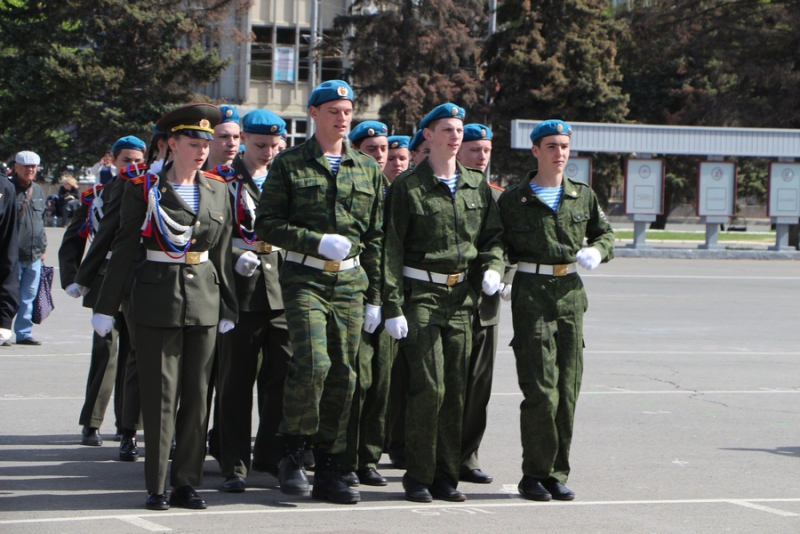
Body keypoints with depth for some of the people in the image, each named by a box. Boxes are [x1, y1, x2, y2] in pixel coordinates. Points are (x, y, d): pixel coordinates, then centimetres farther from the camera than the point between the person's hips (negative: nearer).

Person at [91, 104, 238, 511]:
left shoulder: (217, 190, 8)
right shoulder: (144, 189, -2)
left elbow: (222, 253, 13)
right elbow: (122, 250, -1)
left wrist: (228, 308, 11)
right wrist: (106, 307, -2)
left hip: (203, 299, 4)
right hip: (157, 299, -4)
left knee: (197, 394, 4)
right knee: (160, 395, -2)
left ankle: (186, 482, 11)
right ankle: (156, 487, 5)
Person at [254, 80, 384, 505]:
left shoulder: (368, 169, 12)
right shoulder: (289, 164, 2)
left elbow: (376, 237, 13)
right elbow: (266, 224, -2)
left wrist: (374, 297, 9)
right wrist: (318, 242, -13)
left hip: (351, 282, 4)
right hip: (305, 279, -4)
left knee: (343, 375, 3)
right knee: (313, 364, -19)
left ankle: (328, 472, 11)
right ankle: (293, 452, -1)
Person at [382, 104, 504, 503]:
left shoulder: (477, 186, 11)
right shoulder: (407, 187, -2)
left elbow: (493, 236, 19)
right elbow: (392, 249, -5)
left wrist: (492, 267, -3)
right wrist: (393, 306, -11)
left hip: (461, 296, 4)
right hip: (421, 294, -4)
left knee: (456, 390, 4)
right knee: (428, 387, -10)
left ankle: (446, 476, 12)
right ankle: (418, 477, 0)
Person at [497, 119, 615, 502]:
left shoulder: (582, 196, 11)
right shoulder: (512, 200, 2)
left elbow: (604, 233, 23)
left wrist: (597, 251, 2)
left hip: (570, 294, 4)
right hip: (531, 294, -4)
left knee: (568, 388, 3)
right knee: (540, 388, -10)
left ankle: (557, 474, 11)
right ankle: (534, 474, 1)